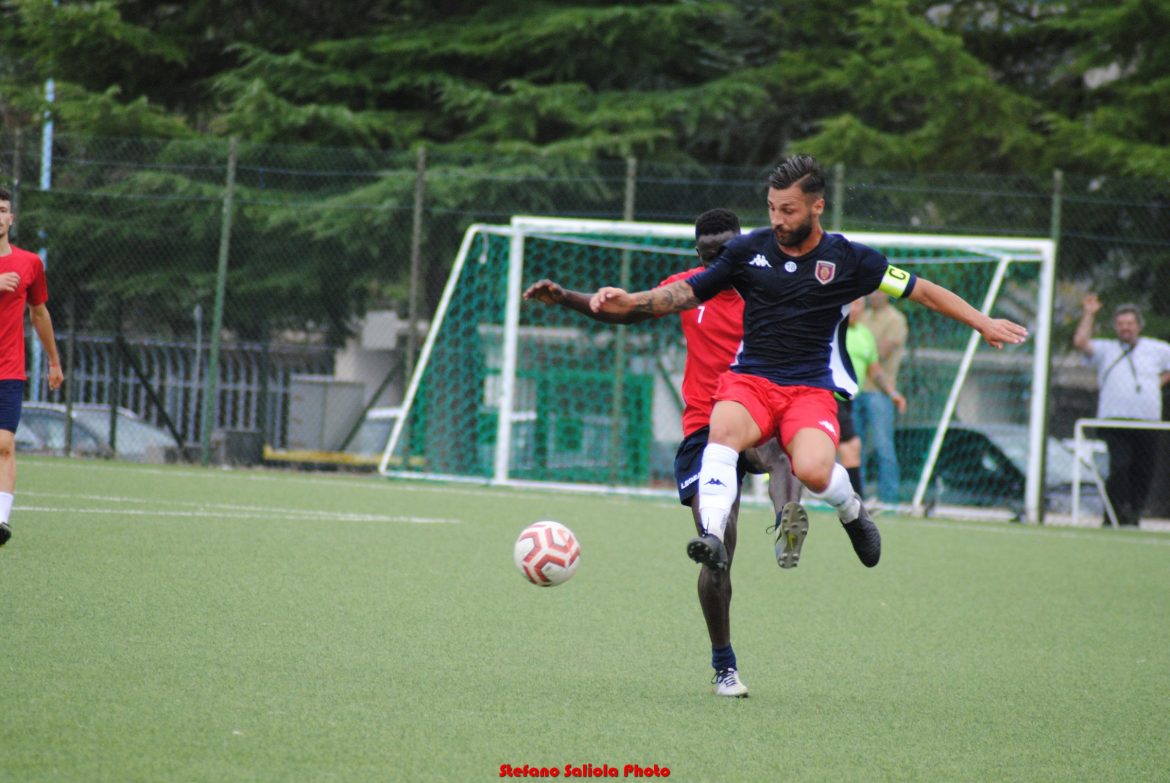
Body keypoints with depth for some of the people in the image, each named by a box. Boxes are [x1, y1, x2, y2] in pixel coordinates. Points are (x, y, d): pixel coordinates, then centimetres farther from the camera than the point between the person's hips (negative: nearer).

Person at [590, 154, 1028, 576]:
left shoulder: (849, 260, 4)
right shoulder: (748, 250, 7)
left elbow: (922, 292, 12)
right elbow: (688, 293, 14)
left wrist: (983, 323, 6)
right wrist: (629, 302, 0)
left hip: (812, 389, -1)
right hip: (749, 381, 1)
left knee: (814, 471, -29)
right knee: (724, 429, -35)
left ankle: (852, 512, 6)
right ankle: (713, 536, -45)